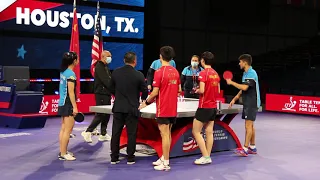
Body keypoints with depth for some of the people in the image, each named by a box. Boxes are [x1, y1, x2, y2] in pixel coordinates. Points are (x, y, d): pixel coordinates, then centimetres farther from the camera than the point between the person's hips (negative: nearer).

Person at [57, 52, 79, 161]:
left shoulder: (63, 72, 9)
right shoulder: (71, 74, -17)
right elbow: (71, 92, -19)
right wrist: (75, 107, -18)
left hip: (62, 103, 9)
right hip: (68, 104, -9)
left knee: (63, 129, 14)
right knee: (68, 130, -4)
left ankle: (62, 152, 21)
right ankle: (63, 154, -1)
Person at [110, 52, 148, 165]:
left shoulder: (116, 73, -1)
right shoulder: (138, 75, -10)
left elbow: (112, 89, 9)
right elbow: (145, 91, -2)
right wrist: (143, 99, 20)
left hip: (118, 108, 3)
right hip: (132, 109, -3)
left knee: (116, 133, 9)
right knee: (131, 134, 6)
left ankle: (114, 158, 14)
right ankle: (130, 158, 11)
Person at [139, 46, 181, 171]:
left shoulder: (159, 72, -14)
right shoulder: (175, 72, 6)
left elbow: (155, 92, -15)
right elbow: (179, 90, 13)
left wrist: (146, 102, -1)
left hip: (163, 109, -7)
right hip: (173, 109, 7)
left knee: (164, 135, -4)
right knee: (168, 134, 15)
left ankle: (166, 164, 0)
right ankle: (164, 158, 25)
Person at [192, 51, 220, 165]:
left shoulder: (203, 73, -15)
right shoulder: (216, 74, 8)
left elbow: (202, 90, -20)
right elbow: (218, 90, 14)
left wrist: (197, 90, 0)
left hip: (204, 107, -8)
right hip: (213, 106, 8)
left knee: (196, 131, 0)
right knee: (209, 132, 9)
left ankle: (205, 156, -2)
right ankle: (208, 157, 12)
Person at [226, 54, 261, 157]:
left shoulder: (251, 73, -16)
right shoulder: (245, 73, 15)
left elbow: (244, 87, -27)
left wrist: (232, 83, -16)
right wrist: (235, 99, 15)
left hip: (252, 104, -10)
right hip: (247, 103, 10)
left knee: (249, 125, -10)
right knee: (250, 125, 13)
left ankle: (245, 149, -12)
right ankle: (252, 147, 19)